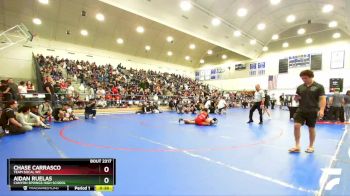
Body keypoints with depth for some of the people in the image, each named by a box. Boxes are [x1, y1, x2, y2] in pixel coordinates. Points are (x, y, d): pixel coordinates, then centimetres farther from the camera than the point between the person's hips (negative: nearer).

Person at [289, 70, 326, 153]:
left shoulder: (319, 87, -3)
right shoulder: (300, 87, 8)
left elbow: (322, 99, -9)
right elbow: (296, 98, 15)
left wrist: (321, 110, -22)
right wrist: (296, 98, -9)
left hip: (313, 111, -3)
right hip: (301, 110, 3)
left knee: (311, 128, 8)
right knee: (296, 126, -10)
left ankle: (311, 146, 27)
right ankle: (297, 146, 0)